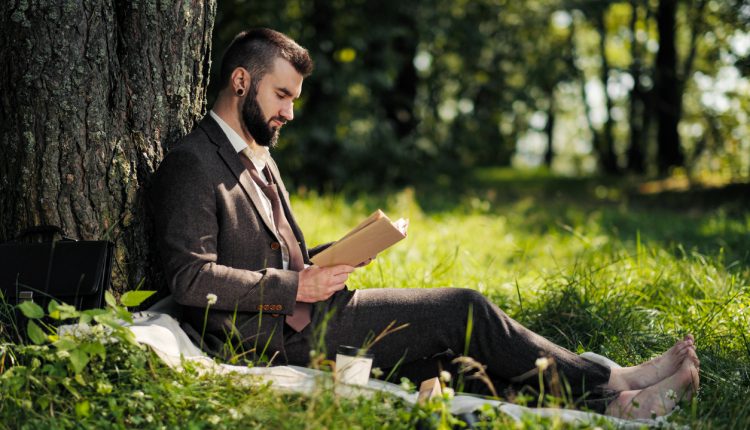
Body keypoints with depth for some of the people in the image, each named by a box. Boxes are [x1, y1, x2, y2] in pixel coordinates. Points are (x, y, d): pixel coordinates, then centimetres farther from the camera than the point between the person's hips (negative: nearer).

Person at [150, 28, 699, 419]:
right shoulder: (191, 164, -10)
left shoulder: (258, 158, 20)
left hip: (299, 319, 9)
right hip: (276, 337, -9)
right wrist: (296, 286, -20)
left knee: (458, 351, -5)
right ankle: (606, 389, 0)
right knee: (463, 308, -12)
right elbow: (191, 278, -20)